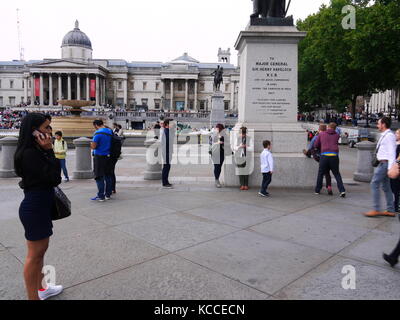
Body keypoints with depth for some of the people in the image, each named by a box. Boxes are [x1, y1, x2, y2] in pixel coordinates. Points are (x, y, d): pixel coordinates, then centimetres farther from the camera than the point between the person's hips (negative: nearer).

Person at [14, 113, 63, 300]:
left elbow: (52, 178, 10)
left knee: (41, 249, 22)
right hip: (34, 208, -10)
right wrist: (49, 150, -21)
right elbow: (55, 178, -23)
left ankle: (39, 288, 40)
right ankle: (33, 297, 20)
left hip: (40, 206, 10)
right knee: (35, 255, 4)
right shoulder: (30, 153, -22)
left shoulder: (36, 151, 8)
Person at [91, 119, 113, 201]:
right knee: (108, 176, 13)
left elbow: (93, 146, -17)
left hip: (99, 157, -7)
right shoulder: (110, 131, 8)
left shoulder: (98, 133, -14)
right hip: (108, 156, 7)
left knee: (99, 177, -2)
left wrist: (91, 144, 4)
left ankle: (101, 196, 0)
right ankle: (108, 194, 20)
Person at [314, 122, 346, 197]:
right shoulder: (337, 135, 15)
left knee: (321, 173, 15)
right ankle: (342, 190, 2)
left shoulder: (321, 134, 11)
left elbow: (316, 145, 15)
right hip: (334, 156, 1)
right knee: (337, 174, 14)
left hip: (324, 155, -1)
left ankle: (317, 190, 22)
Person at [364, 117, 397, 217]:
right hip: (382, 163, 10)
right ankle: (390, 211, 19)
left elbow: (392, 152, -19)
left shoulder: (389, 135, -14)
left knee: (374, 184, -9)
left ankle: (376, 210, -5)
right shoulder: (384, 135, 15)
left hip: (385, 163, -10)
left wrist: (390, 168, -24)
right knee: (386, 187, 12)